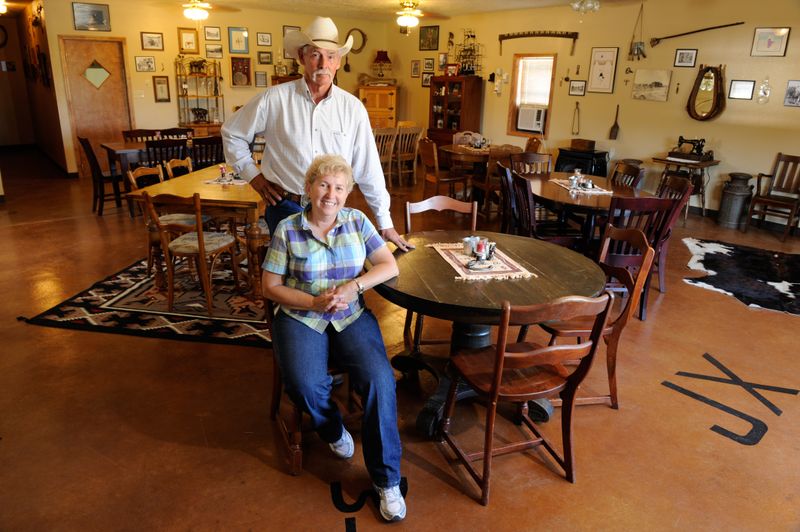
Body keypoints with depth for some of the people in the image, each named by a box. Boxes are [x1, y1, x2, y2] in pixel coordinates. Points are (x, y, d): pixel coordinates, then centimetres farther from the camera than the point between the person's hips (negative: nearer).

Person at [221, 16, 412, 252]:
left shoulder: (353, 107, -2)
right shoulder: (274, 99, -5)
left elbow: (368, 170, 1)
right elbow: (232, 133, 9)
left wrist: (385, 223, 3)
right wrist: (253, 175, 1)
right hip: (286, 207, -2)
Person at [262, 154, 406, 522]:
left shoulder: (357, 221, 3)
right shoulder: (287, 230, -3)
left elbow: (389, 265, 1)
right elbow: (271, 286, -1)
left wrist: (354, 286, -16)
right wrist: (314, 302, -16)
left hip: (352, 317, 1)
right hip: (301, 318, -1)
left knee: (379, 379, -24)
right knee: (305, 384, -29)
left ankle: (387, 480, -8)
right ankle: (333, 430, 9)